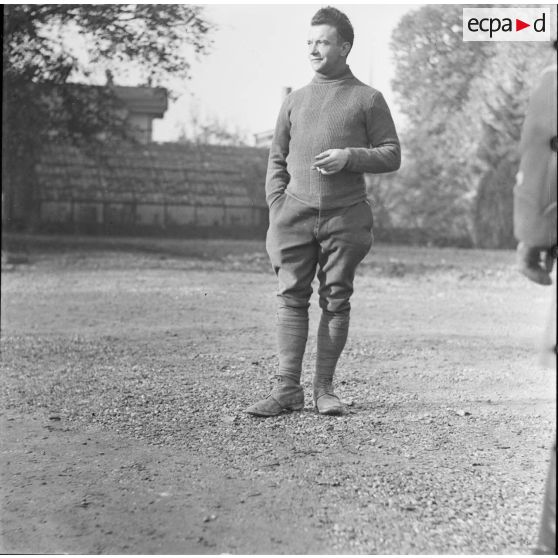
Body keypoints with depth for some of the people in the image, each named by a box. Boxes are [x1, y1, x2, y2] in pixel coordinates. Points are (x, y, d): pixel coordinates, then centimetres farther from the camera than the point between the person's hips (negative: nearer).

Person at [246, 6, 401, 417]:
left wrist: (349, 157, -13)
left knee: (336, 302, 1)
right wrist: (277, 208, 4)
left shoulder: (368, 99, 7)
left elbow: (392, 155, 4)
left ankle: (325, 389, 8)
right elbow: (277, 159, 16)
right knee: (292, 298, -4)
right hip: (296, 213, 2)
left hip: (345, 216, -2)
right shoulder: (295, 101, 15)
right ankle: (287, 390, -1)